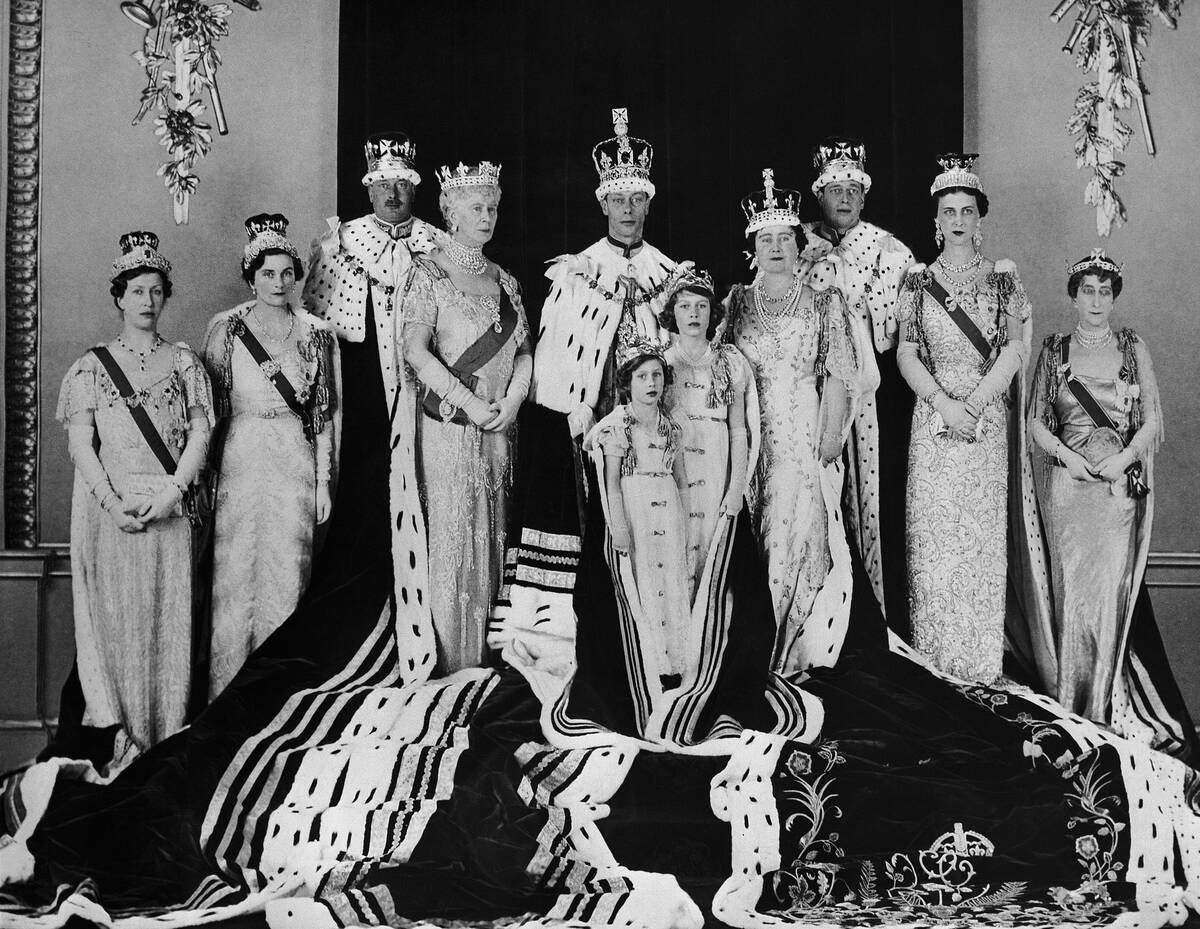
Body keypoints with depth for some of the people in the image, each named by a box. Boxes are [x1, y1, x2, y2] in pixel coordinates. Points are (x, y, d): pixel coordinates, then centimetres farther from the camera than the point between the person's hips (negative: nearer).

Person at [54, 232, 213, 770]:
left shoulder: (183, 361, 9)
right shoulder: (92, 366, 7)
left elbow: (200, 434, 3)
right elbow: (81, 444, 0)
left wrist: (172, 493, -11)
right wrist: (112, 502, -13)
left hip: (169, 508, 1)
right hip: (108, 507, 0)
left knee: (167, 618, 1)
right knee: (115, 617, -1)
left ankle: (165, 741, 6)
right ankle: (120, 738, 5)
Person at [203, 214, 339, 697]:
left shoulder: (317, 333, 5)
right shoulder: (225, 329, 2)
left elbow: (323, 413, 7)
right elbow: (208, 407, 2)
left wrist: (323, 481, 3)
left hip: (296, 464, 1)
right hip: (241, 460, -1)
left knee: (287, 577, 2)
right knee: (236, 574, 0)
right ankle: (228, 690, 8)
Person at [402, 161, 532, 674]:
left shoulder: (504, 281, 15)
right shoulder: (429, 273, -2)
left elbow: (524, 349, 13)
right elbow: (416, 351, -12)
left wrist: (512, 399, -6)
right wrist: (470, 404, -15)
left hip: (500, 427, 5)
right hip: (448, 425, -5)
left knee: (493, 531, 7)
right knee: (451, 531, -4)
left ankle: (489, 647, 14)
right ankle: (450, 654, 3)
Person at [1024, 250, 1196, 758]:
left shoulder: (1132, 348, 7)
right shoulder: (1054, 350, 8)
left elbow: (1153, 419, 4)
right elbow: (1036, 421, 7)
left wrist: (1123, 458, -11)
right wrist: (1067, 456, -9)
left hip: (1121, 483, 0)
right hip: (1068, 484, 0)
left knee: (1113, 591, -5)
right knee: (1073, 590, 0)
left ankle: (1108, 708, 5)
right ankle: (1072, 706, 8)